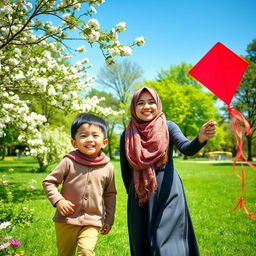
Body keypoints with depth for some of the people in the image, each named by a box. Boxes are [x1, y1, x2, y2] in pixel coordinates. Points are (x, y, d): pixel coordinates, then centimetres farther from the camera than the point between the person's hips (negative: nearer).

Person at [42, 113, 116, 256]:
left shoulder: (108, 167, -4)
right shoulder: (69, 162, -10)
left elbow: (110, 194, 8)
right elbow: (48, 182, -3)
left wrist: (109, 219, 11)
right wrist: (58, 201, -16)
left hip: (92, 222, 0)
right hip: (66, 220, 0)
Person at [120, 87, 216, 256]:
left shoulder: (168, 127, -2)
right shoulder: (127, 135, 2)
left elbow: (187, 148, -20)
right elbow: (125, 171, 9)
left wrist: (201, 138, -40)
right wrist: (132, 194, 14)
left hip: (168, 193, -2)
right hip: (139, 197, 3)